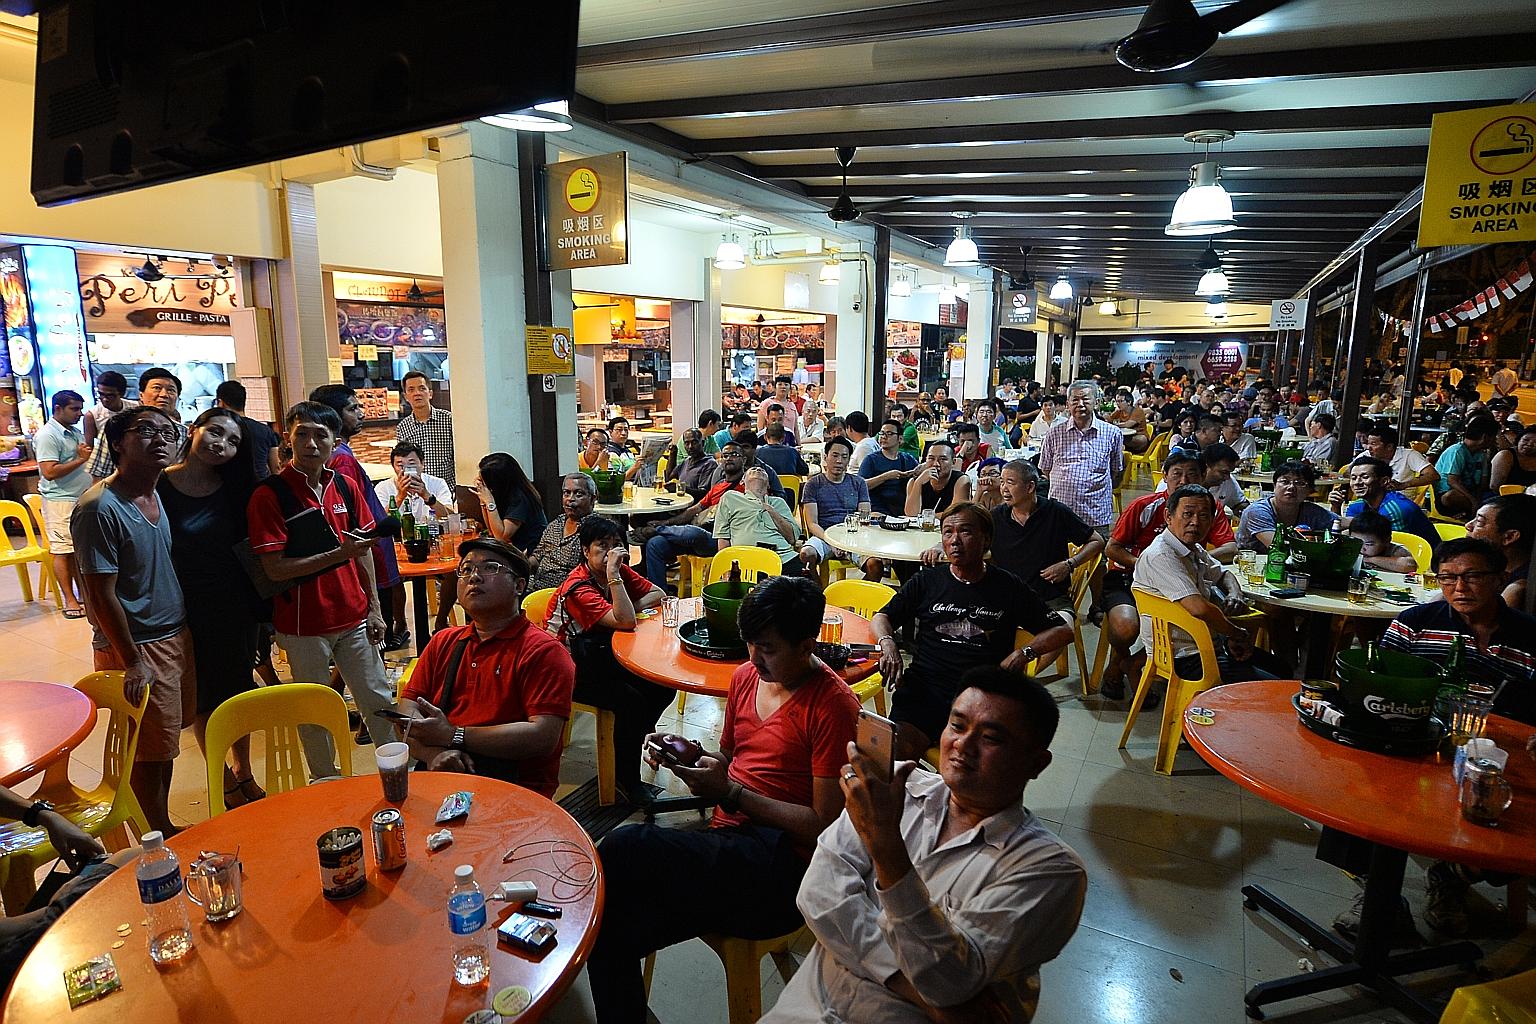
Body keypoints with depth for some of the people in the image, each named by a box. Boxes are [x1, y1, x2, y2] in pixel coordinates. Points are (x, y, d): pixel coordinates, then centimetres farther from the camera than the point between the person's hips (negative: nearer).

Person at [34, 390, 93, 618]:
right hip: (60, 500, -8)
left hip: (82, 499, 8)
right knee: (63, 550, -3)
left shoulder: (76, 432, 14)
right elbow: (50, 472, -20)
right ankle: (70, 600, 1)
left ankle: (84, 593, 20)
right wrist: (81, 459, -16)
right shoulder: (47, 435, -11)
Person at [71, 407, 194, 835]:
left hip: (176, 635, 8)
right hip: (137, 646, -8)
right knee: (150, 751, 6)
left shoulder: (157, 494, 5)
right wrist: (133, 662, -16)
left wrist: (184, 633, 15)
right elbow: (102, 595, -18)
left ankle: (163, 825, 34)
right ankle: (161, 837, 23)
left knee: (165, 741, 19)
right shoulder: (99, 508, -19)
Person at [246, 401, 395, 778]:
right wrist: (340, 553, -21)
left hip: (354, 617, 4)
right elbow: (275, 569, -14)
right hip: (304, 624, -4)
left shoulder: (346, 486, 4)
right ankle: (326, 785, 30)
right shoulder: (269, 495, -11)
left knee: (379, 699, 12)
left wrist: (374, 608, 7)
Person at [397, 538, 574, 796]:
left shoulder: (544, 651, -3)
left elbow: (543, 737, -13)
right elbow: (407, 710, 14)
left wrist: (453, 735, -9)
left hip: (516, 789, -5)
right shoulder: (443, 642, 20)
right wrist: (434, 753, -8)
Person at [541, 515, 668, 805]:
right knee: (630, 700, -25)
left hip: (601, 657, 8)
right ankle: (626, 780, -7)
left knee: (661, 688, -6)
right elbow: (625, 622, -36)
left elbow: (658, 595, 5)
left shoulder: (620, 572, -2)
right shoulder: (577, 588, -25)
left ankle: (628, 745, 15)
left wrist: (629, 608, -12)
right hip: (571, 669, -8)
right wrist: (612, 575, -36)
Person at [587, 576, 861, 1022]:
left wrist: (732, 794, -15)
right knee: (614, 928, -18)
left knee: (622, 848, -25)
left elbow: (824, 825, -14)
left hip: (781, 868, -7)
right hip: (728, 841, 7)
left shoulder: (833, 707, -13)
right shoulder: (747, 676, 10)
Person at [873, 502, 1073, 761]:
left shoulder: (1009, 587, 12)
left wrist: (1025, 653, -4)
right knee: (896, 750, -28)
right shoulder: (927, 581, 15)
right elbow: (881, 618, 17)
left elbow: (1063, 630, 15)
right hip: (925, 690, 1)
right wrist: (887, 643, -7)